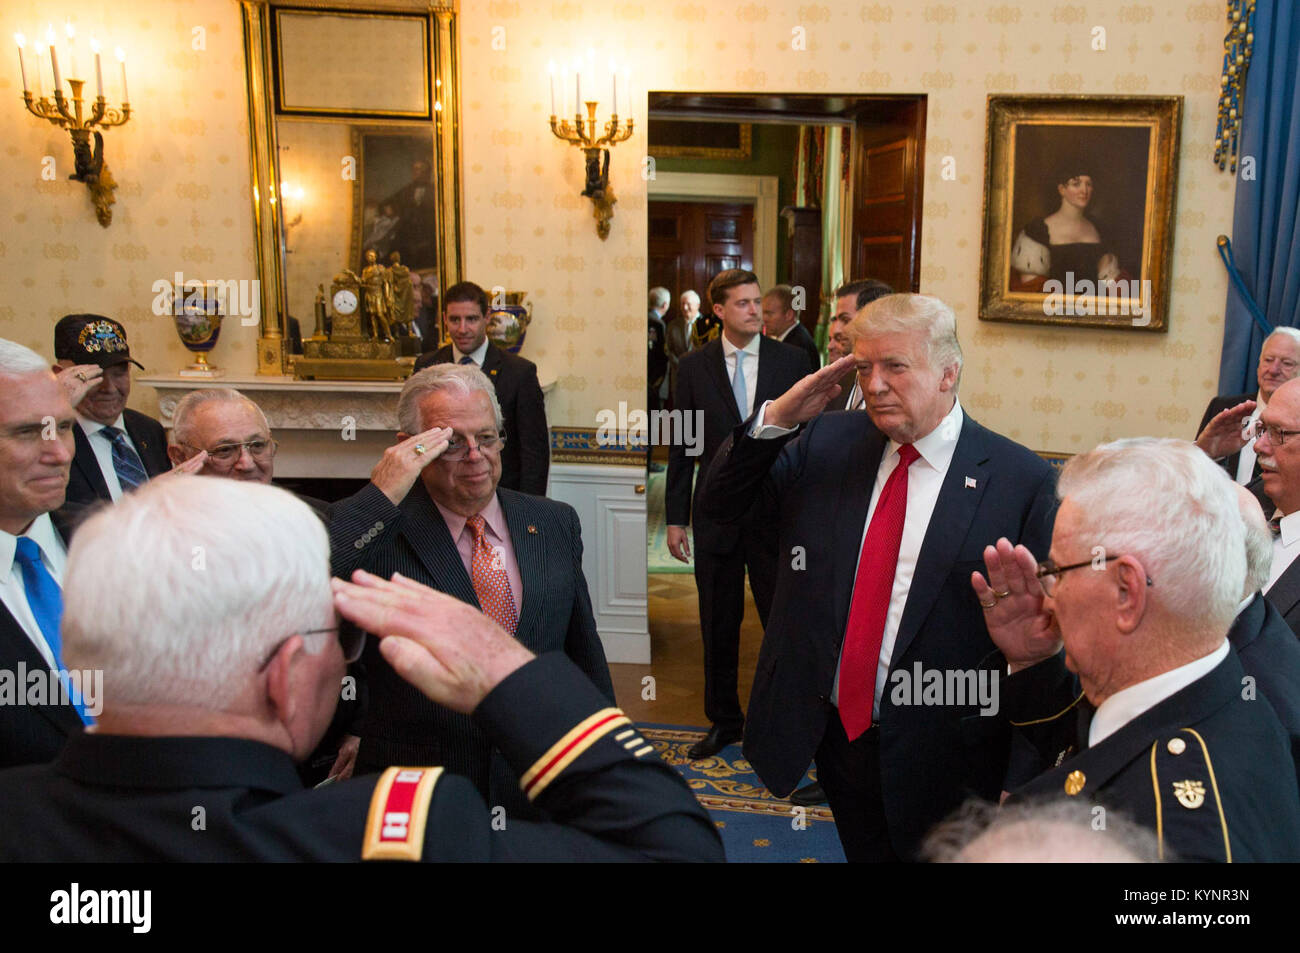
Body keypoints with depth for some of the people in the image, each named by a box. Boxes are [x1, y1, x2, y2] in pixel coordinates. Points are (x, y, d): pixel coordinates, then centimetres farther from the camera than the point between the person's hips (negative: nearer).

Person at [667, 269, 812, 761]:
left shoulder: (792, 361, 1)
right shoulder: (694, 366, 2)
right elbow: (681, 446, 4)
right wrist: (675, 517, 2)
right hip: (716, 513, 1)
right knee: (718, 626, 12)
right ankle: (723, 720, 28)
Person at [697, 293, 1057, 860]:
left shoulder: (1020, 480, -11)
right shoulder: (827, 443, 1)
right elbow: (720, 505, 3)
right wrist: (777, 417, -11)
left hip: (934, 758, -3)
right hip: (828, 730, 4)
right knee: (863, 853, 22)